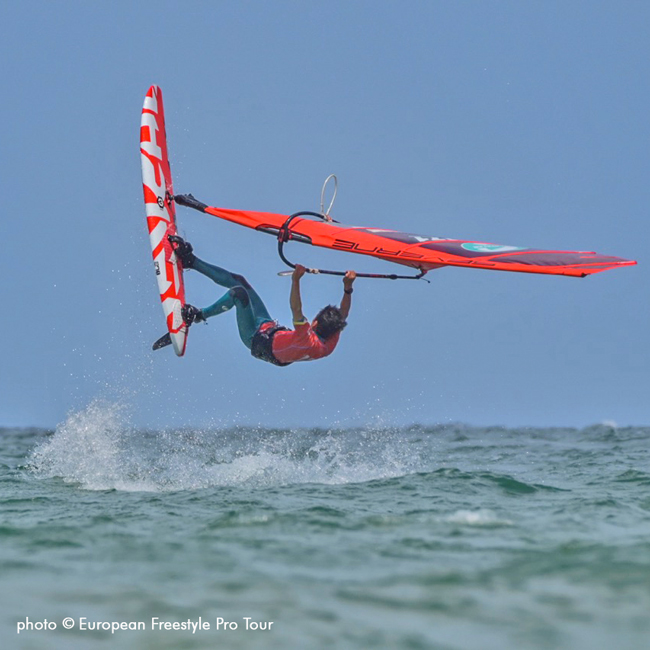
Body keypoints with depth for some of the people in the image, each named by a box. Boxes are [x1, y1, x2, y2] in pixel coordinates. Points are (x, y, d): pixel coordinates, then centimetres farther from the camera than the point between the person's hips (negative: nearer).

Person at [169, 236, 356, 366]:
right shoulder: (331, 344, -21)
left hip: (257, 340, -8)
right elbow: (342, 317, -8)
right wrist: (348, 288, -18)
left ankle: (199, 315, 4)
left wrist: (296, 280, -53)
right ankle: (191, 261, 19)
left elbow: (296, 310, -47)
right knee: (238, 281, 9)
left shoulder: (309, 342, -40)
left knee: (239, 292, -17)